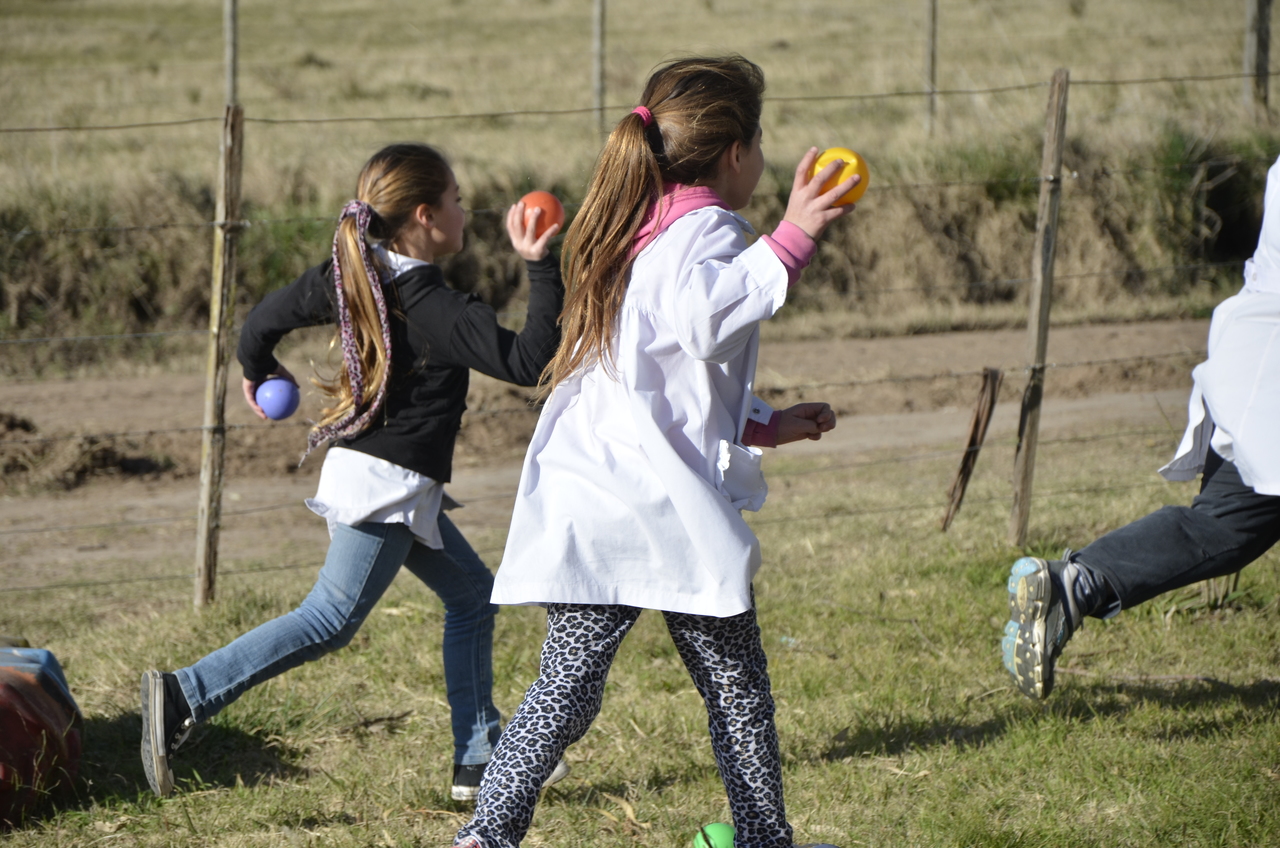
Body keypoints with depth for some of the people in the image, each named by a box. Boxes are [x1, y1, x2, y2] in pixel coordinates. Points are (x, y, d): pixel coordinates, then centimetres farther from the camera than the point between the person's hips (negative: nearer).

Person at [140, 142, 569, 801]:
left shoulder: (353, 277, 3)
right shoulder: (436, 308, -19)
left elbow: (264, 318, 10)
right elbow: (526, 361, -22)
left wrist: (259, 373, 31)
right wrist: (540, 269, -18)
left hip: (367, 470, 10)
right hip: (389, 482, -10)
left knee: (471, 595, 17)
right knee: (331, 619, -11)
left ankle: (479, 759, 20)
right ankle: (185, 696, -18)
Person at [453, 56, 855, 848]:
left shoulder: (632, 233, 22)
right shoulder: (704, 229, -6)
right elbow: (699, 315, -31)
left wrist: (761, 425, 34)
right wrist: (790, 241, -34)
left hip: (583, 507, 7)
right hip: (669, 511, -7)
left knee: (567, 687, 3)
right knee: (736, 686, 10)